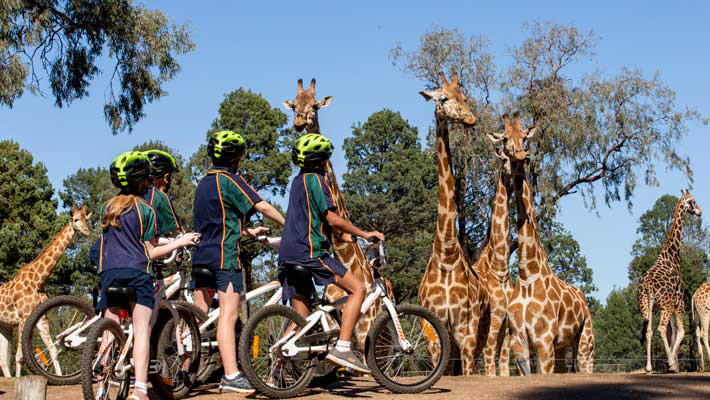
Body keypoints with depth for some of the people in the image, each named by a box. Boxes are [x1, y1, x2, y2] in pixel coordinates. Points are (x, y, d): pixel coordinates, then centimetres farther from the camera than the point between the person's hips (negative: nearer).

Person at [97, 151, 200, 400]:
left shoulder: (108, 207, 16)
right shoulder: (145, 209, 1)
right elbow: (150, 252, 0)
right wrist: (180, 242, 6)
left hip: (109, 272, 5)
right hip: (136, 271, -4)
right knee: (142, 331, -9)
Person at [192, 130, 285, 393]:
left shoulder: (204, 182, 19)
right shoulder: (230, 179, -8)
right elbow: (262, 207, -12)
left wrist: (248, 232, 31)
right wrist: (289, 225, 0)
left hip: (202, 254, 9)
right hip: (224, 254, -9)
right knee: (228, 314, -12)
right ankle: (231, 377, -16)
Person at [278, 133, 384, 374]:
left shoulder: (298, 180, 22)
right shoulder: (315, 180, -6)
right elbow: (332, 218, -14)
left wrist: (346, 234, 32)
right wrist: (364, 234, -6)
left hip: (288, 255, 10)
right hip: (310, 252, -10)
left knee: (299, 319, 12)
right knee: (358, 288, -7)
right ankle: (342, 349, -16)